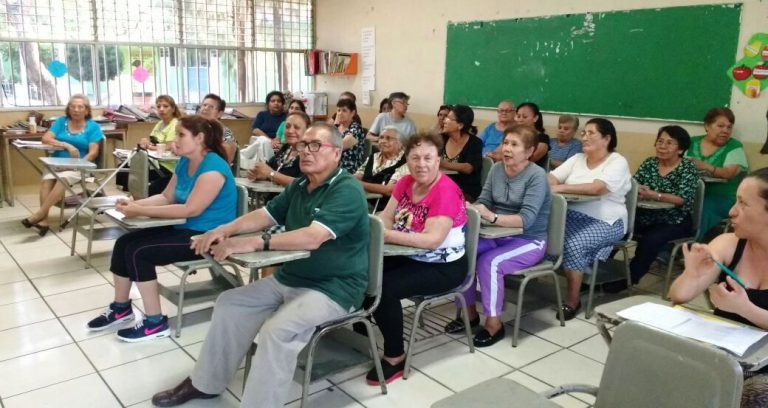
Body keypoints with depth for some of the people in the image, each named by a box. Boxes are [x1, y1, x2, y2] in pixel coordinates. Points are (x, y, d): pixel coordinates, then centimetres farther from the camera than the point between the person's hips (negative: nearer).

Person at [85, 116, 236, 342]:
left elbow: (191, 209, -27)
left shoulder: (213, 167, -21)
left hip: (207, 237, -9)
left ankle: (155, 322, -6)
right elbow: (166, 197, 13)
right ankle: (121, 307, 19)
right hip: (184, 228, 10)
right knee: (124, 243, 2)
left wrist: (142, 211, -23)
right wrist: (136, 203, -7)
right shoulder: (185, 162, 8)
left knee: (139, 252, -18)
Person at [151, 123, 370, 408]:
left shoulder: (347, 191, -19)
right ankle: (205, 384, 19)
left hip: (334, 287, -9)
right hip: (289, 278, 9)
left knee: (278, 330, -31)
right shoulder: (300, 185, 11)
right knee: (230, 303, 5)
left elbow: (312, 238, -31)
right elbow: (263, 215, 9)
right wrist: (226, 230, -10)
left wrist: (253, 243, -35)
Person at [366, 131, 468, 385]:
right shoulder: (406, 183, 2)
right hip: (411, 258, 7)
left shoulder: (445, 191, -21)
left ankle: (395, 358, -8)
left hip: (443, 267, -7)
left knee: (383, 288, -25)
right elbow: (386, 218, 0)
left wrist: (386, 234, -30)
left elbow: (432, 240, -30)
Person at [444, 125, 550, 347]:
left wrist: (492, 217, -39)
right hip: (499, 236, 6)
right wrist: (471, 209, -24)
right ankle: (469, 312, 1)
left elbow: (526, 219, -26)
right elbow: (484, 202, 0)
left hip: (529, 241, -6)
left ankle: (494, 323, -10)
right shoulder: (496, 169, 2)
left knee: (489, 262, -29)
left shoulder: (537, 176, -17)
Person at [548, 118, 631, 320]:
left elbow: (596, 188, -22)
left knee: (572, 243, -31)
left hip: (604, 222, -5)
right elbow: (551, 177, 4)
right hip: (572, 215, 5)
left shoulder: (618, 162, -5)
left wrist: (560, 188, -27)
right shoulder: (577, 159, 15)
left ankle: (573, 299, -15)